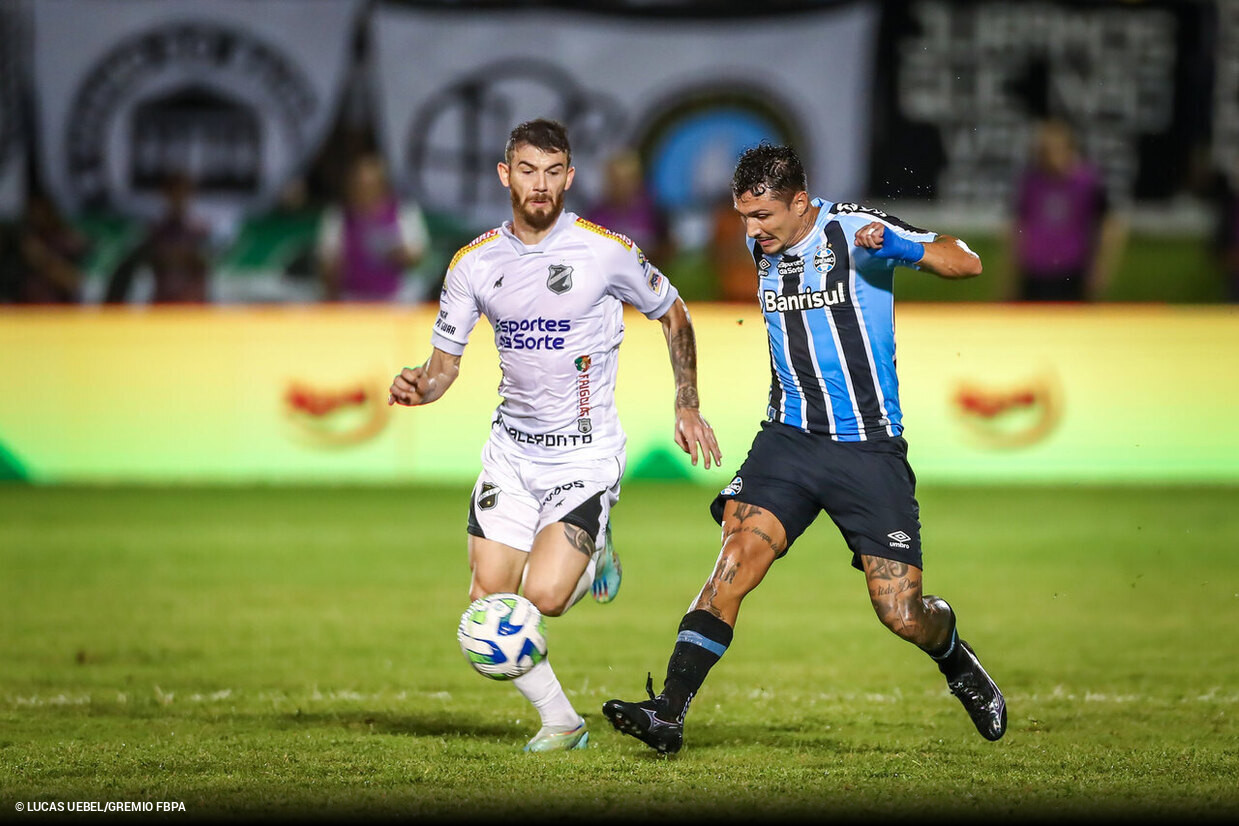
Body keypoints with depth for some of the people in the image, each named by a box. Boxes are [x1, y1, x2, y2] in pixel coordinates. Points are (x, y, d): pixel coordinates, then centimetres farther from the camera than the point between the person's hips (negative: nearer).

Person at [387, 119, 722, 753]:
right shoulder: (474, 263, 0)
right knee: (487, 603, -4)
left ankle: (593, 554, 15)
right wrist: (416, 387, -18)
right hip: (513, 448, 4)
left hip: (587, 453, -4)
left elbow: (672, 315, 8)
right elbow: (444, 363, 5)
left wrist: (687, 406, 5)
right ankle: (559, 720, 15)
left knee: (542, 596, -19)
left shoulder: (607, 251, -8)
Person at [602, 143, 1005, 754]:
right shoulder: (760, 246, 6)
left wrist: (895, 245, -31)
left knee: (903, 616, -3)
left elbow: (967, 263, -14)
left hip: (871, 450, -4)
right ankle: (667, 715, -25)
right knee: (738, 554, -20)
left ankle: (955, 659, 33)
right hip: (790, 439, 4)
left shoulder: (854, 232, -10)